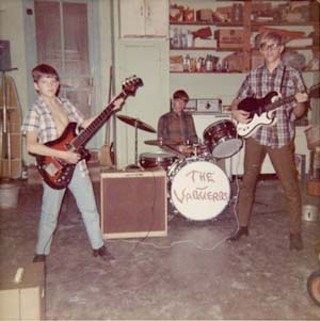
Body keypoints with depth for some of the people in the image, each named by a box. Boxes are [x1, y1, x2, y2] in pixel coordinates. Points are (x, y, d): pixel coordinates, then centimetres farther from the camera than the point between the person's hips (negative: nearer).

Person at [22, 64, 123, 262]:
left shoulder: (65, 103, 8)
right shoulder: (36, 111, -10)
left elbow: (85, 124, 15)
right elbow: (31, 146, -20)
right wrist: (63, 155, -24)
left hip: (77, 164, 5)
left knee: (90, 208, 11)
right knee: (50, 214, 8)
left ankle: (98, 247, 27)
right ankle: (41, 253, 30)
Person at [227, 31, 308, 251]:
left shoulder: (292, 75, 0)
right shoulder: (253, 76, 8)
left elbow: (298, 113, 0)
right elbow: (238, 101, 14)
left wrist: (300, 103, -22)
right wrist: (236, 112, -8)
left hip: (281, 138, -2)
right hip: (255, 135, 3)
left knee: (291, 186, 1)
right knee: (248, 182, 8)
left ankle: (295, 232, 17)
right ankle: (243, 226, 23)